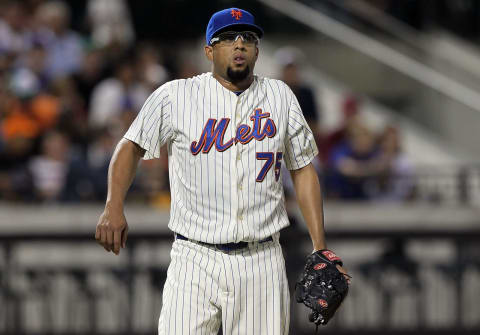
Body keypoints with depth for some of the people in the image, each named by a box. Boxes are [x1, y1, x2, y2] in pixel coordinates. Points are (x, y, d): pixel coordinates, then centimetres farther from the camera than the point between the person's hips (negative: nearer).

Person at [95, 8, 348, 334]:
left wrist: (320, 247, 6)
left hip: (262, 264, 2)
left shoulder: (280, 96, 9)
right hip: (195, 259, -2)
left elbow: (303, 169, 13)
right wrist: (113, 207, -8)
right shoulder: (175, 96, 1)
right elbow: (132, 145, 9)